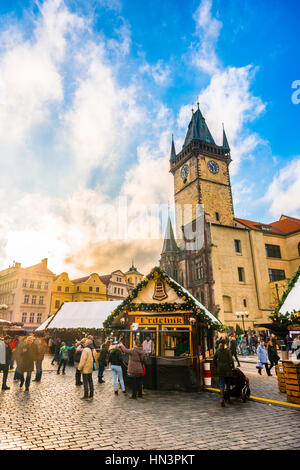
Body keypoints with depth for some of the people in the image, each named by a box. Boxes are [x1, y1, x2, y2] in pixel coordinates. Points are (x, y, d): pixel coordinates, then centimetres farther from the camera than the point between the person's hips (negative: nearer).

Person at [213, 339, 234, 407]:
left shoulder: (217, 351, 1)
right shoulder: (227, 350, -10)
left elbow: (214, 360, 6)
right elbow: (231, 360, -14)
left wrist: (216, 367, 17)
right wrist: (232, 366, 3)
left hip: (220, 369, 2)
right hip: (227, 369, -2)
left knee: (222, 384, 4)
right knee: (228, 384, 15)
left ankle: (222, 398, -14)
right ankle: (228, 399, 27)